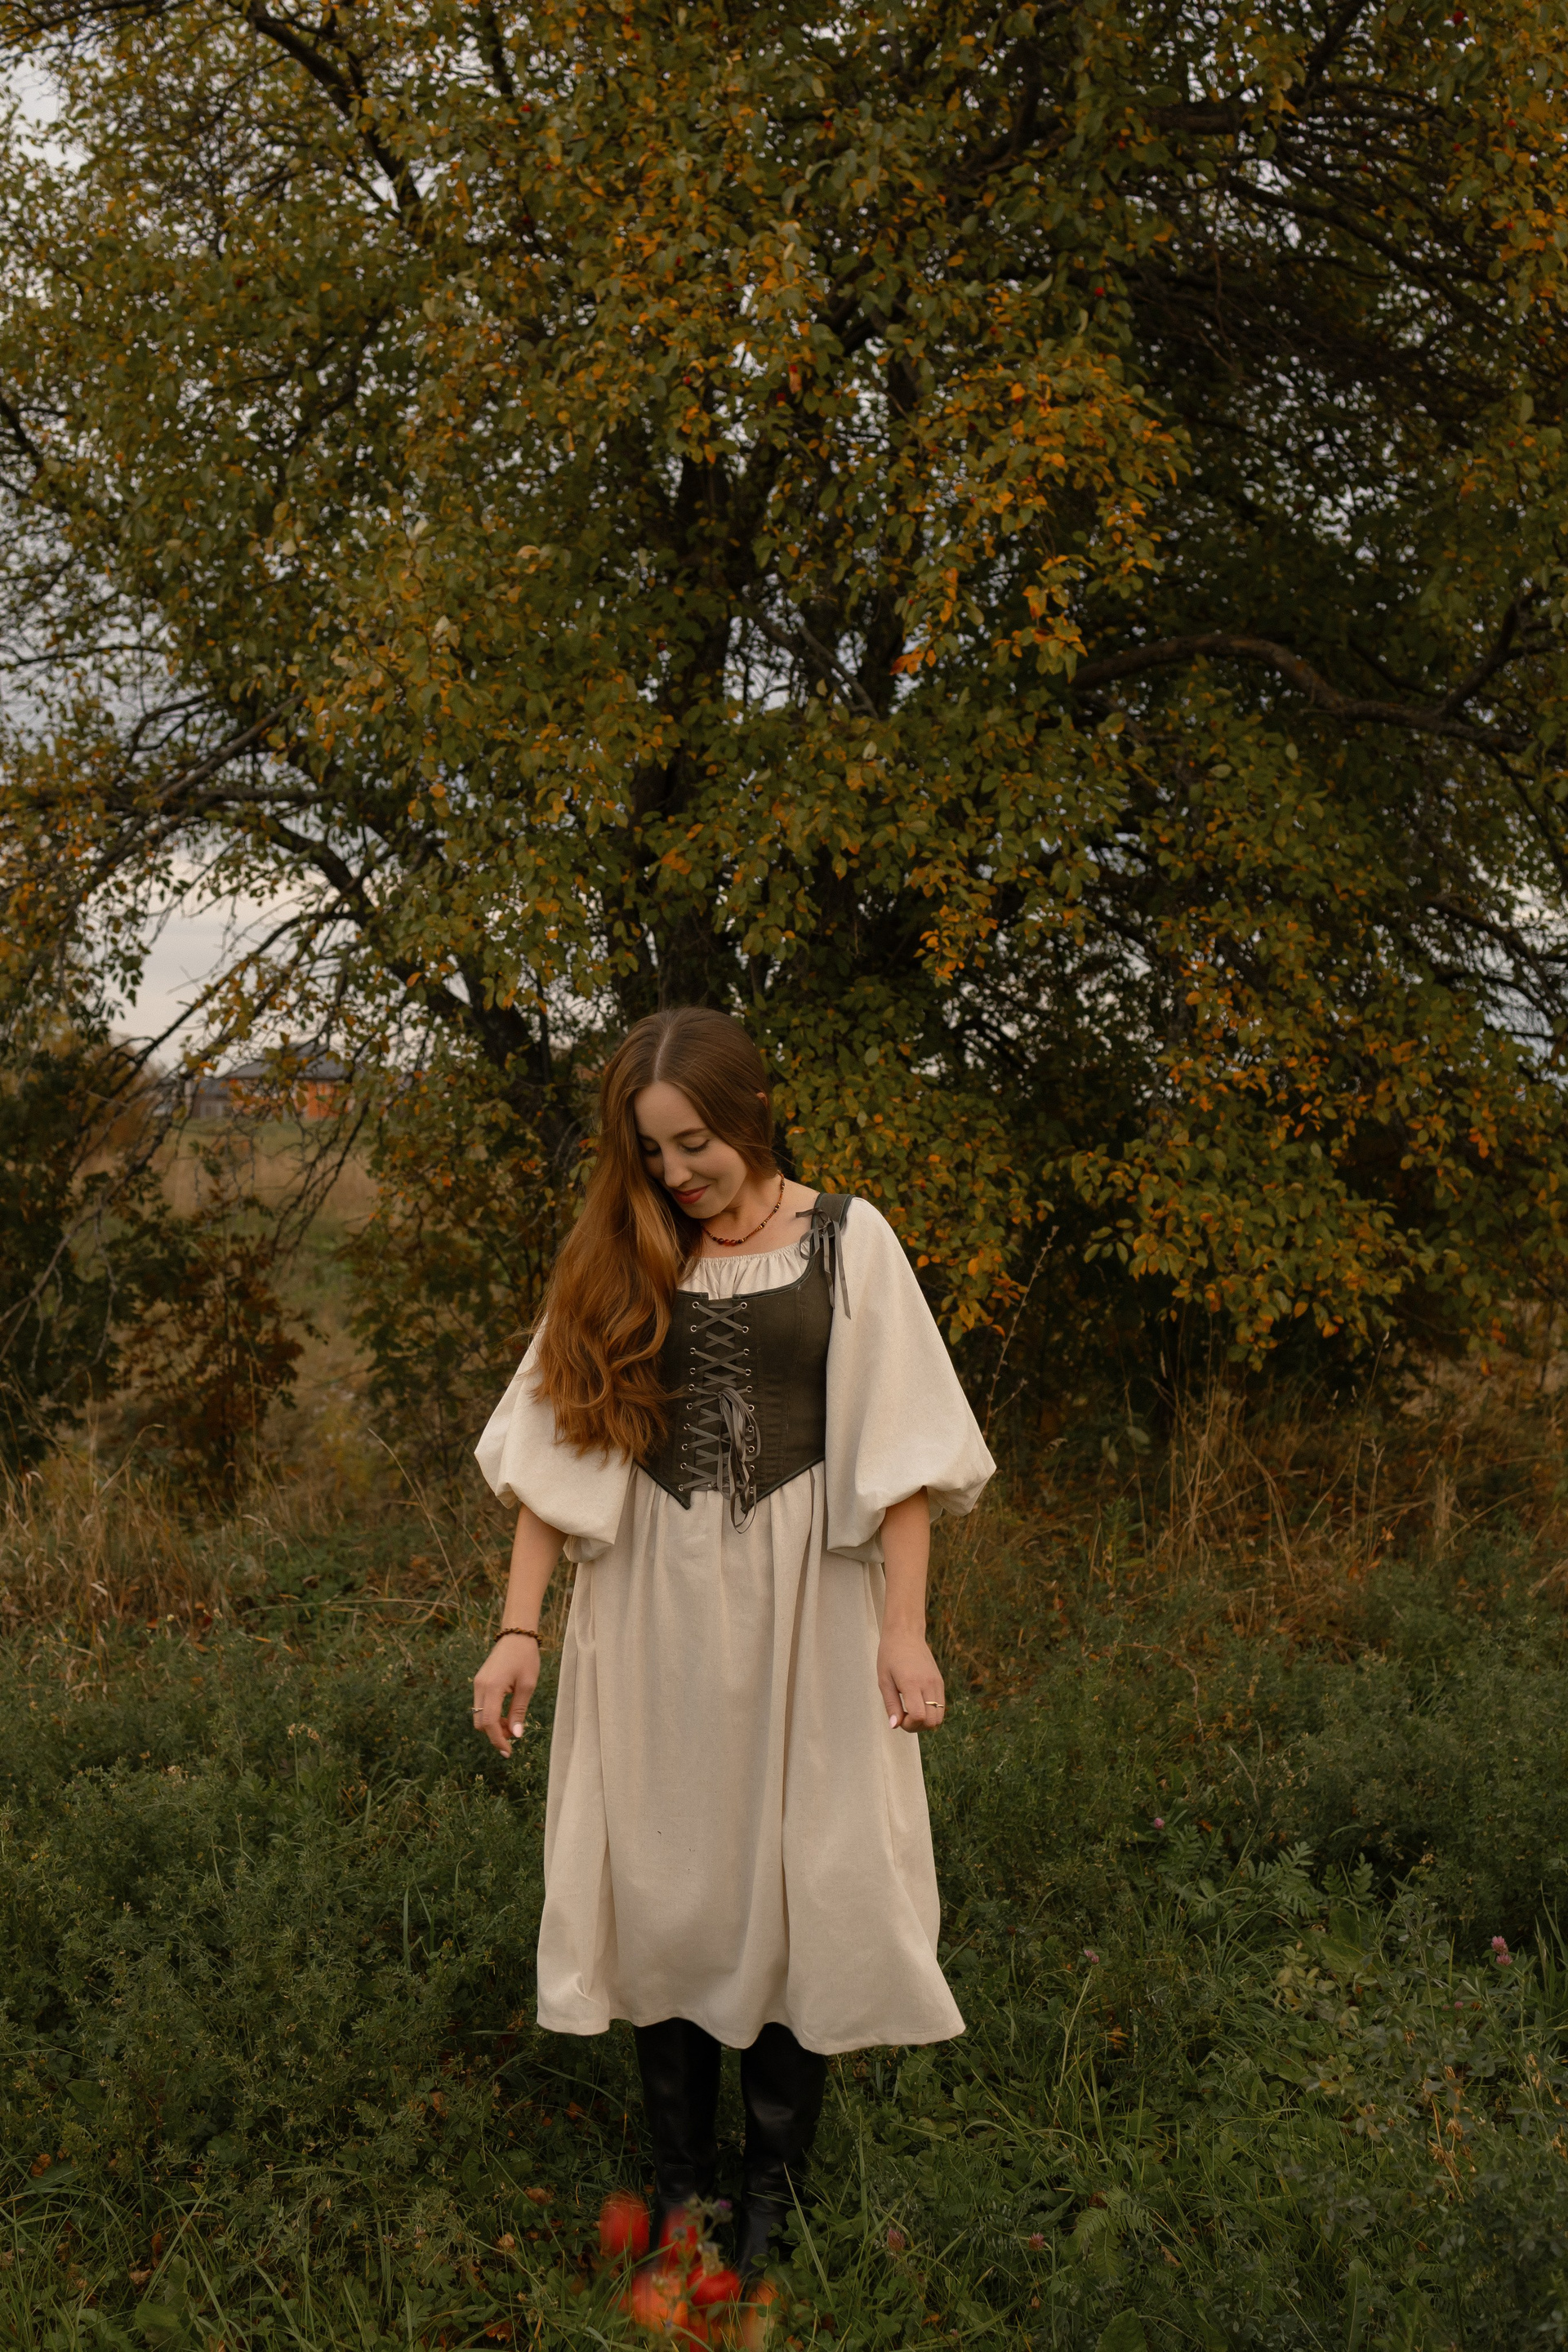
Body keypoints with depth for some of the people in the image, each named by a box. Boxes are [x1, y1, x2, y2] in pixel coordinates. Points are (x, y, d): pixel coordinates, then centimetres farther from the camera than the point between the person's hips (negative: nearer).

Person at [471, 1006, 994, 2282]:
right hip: (653, 1605, 2)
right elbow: (557, 1449, 3)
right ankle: (679, 2182, 23)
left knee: (794, 1881, 3)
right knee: (664, 1880, 7)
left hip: (800, 1602, -2)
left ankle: (775, 2189, 20)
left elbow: (898, 1450, -3)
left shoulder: (844, 1240, -1)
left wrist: (904, 1624, -10)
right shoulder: (619, 1258, 5)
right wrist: (519, 1626, -4)